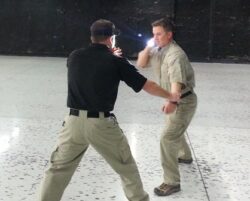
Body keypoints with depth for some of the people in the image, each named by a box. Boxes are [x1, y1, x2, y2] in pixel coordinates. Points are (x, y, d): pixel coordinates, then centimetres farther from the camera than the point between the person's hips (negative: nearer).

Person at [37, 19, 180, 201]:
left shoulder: (74, 56, 5)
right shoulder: (116, 62, -3)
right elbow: (147, 85, 3)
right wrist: (170, 96, 19)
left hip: (74, 121, 3)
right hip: (102, 123, -2)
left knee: (58, 169, 14)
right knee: (126, 167, 16)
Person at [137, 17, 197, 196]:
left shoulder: (175, 54, -27)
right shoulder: (158, 50, 1)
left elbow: (177, 80, -41)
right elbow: (141, 64, 7)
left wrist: (172, 101, -58)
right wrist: (147, 48, -11)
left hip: (183, 101, -10)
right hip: (175, 100, 10)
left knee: (168, 139, -15)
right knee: (174, 129, 32)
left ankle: (172, 183, -10)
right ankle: (185, 155, 59)